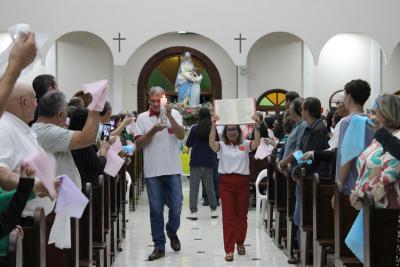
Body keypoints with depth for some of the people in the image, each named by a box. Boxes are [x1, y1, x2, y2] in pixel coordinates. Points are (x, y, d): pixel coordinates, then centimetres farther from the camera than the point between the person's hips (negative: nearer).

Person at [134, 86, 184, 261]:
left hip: (172, 169, 0)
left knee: (176, 207, 1)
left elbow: (181, 135, -10)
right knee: (156, 210, 4)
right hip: (152, 171, 1)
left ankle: (172, 230, 30)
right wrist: (153, 131, -14)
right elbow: (138, 144, 0)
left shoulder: (174, 114, 4)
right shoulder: (142, 118, 5)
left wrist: (169, 116, -19)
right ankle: (159, 246, 13)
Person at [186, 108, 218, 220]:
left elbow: (188, 144, -4)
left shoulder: (195, 128, -9)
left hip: (196, 161, -3)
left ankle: (193, 211, -5)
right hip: (210, 161, 3)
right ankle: (213, 210, 15)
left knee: (194, 186, 1)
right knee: (209, 185, 13)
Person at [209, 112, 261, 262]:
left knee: (242, 215, 12)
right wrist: (213, 126, -27)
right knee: (228, 216, -3)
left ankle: (240, 243, 34)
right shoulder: (222, 146, 4)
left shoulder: (245, 145, 7)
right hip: (226, 182, -1)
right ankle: (229, 250, -3)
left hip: (242, 182, 1)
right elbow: (211, 144, -16)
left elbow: (257, 143, -12)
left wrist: (257, 126, -24)